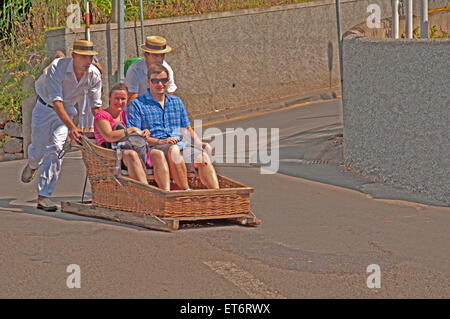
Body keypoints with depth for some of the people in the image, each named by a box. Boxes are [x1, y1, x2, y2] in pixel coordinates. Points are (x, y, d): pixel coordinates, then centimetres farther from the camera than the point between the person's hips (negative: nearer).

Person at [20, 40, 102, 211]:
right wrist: (71, 127, -49)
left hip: (67, 110, 2)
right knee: (38, 148, 4)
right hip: (45, 108, -2)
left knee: (56, 148, -16)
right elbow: (56, 101, -38)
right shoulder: (57, 68, -32)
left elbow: (96, 106, -8)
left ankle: (43, 196, -14)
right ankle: (32, 165, 46)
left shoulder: (94, 75, -18)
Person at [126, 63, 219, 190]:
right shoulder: (137, 105, 5)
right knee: (174, 149, -38)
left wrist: (200, 144, 5)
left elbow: (187, 129, 26)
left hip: (180, 146, 5)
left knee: (203, 156, -24)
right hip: (153, 148, -5)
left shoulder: (176, 102, 24)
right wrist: (159, 141, -16)